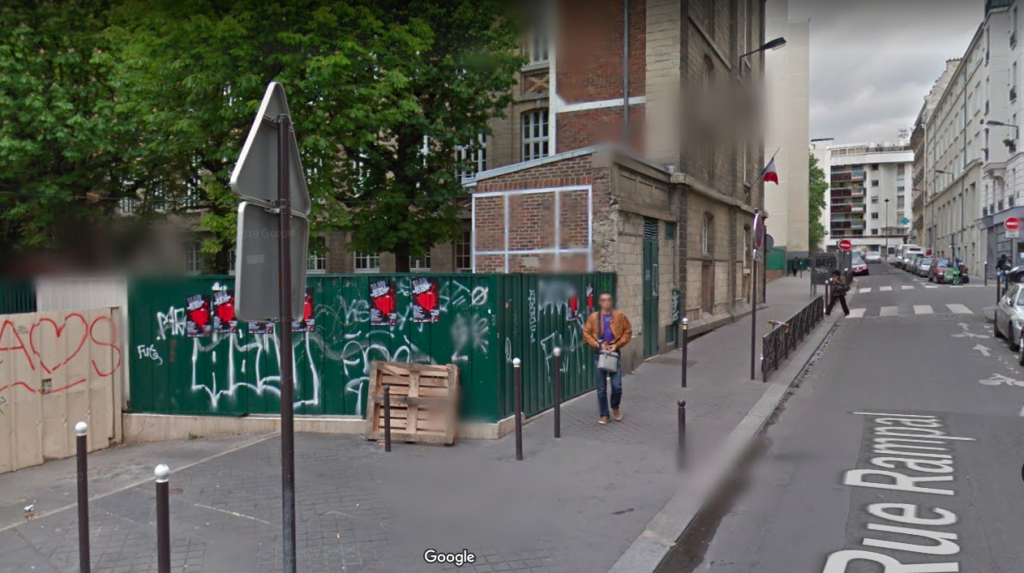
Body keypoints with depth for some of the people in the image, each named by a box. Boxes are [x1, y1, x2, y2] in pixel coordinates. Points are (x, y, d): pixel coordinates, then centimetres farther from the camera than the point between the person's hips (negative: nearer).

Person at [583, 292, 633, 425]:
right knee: (601, 388, 4)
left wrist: (617, 344, -8)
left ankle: (615, 407, 26)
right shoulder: (593, 317, -3)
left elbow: (628, 331, 2)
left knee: (617, 386, -3)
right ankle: (604, 414, 18)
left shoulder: (619, 316, -1)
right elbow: (586, 334, -1)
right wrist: (598, 345, -12)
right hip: (599, 354, 0)